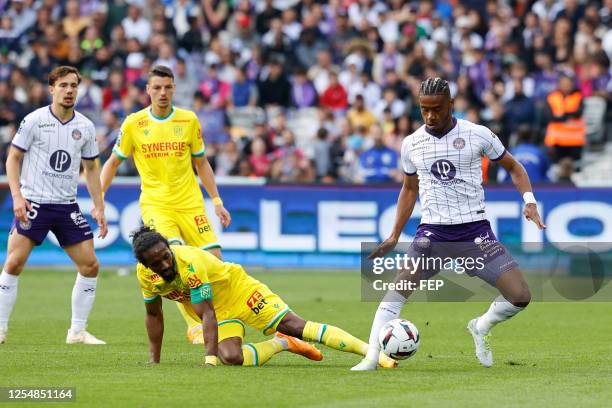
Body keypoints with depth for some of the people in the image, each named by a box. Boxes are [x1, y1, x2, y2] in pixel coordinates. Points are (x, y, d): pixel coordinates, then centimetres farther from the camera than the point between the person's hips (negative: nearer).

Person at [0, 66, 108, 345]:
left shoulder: (85, 127, 6)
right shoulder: (34, 120, -5)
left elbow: (91, 168, 15)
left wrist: (99, 207, 9)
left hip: (67, 206, 4)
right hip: (33, 203, -4)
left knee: (90, 265, -2)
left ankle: (77, 331, 9)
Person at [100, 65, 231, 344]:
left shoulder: (189, 120, 4)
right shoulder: (133, 124, 0)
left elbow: (201, 163, 13)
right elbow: (113, 162, 10)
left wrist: (217, 201, 8)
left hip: (190, 203, 2)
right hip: (155, 204, -2)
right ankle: (194, 326, -18)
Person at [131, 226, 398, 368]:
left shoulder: (190, 263, -32)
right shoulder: (145, 274, -14)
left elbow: (207, 314, -34)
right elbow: (153, 315, 4)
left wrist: (210, 360, -41)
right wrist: (154, 362, 4)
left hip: (237, 287, -5)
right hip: (221, 313, 5)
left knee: (294, 325, -19)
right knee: (231, 358, -24)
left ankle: (373, 352, -24)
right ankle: (282, 344, 2)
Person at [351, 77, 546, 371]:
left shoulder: (477, 135, -3)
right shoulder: (411, 144, 6)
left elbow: (513, 167, 10)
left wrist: (529, 201, -6)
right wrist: (394, 236, 17)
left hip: (475, 230, -1)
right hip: (433, 230, 1)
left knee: (520, 297, -9)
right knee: (400, 286, -22)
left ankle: (481, 327, 21)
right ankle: (371, 359, -21)